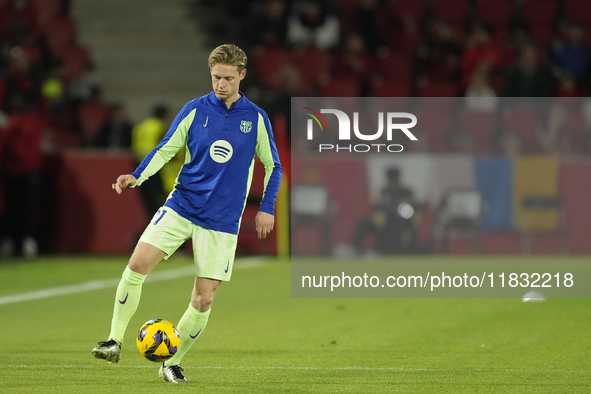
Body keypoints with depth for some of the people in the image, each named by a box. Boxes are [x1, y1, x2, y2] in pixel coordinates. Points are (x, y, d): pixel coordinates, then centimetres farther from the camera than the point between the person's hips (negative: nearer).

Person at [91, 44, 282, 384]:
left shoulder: (256, 119, 2)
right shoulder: (195, 110, 2)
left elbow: (273, 166, 12)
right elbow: (166, 149, 5)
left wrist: (267, 208, 3)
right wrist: (136, 177, -10)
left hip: (221, 221, 0)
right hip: (181, 207, 0)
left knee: (204, 299, -4)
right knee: (137, 265, -18)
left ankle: (173, 363, 14)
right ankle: (115, 340, -6)